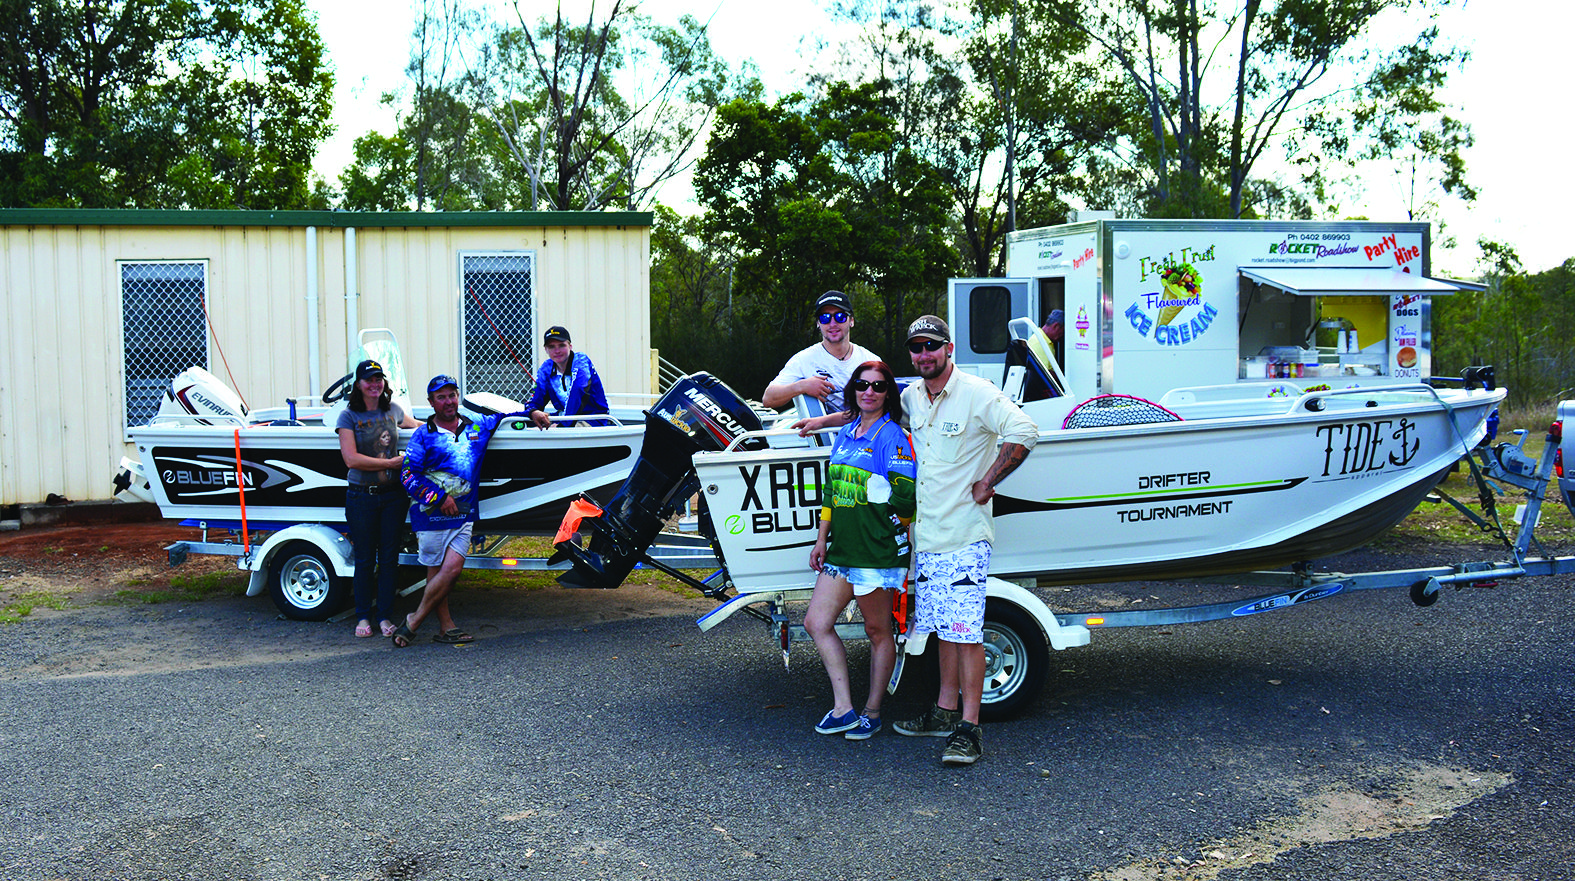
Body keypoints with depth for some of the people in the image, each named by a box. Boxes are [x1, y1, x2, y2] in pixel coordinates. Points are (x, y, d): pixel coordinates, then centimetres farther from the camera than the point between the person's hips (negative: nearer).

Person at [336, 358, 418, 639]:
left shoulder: (393, 410, 7)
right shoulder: (349, 416, -5)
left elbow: (414, 424, 32)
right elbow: (351, 459, -15)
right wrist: (392, 462, -15)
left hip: (392, 494, 3)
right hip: (361, 497, -3)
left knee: (389, 558, 5)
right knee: (365, 559, 4)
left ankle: (385, 616, 14)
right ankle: (363, 616, 16)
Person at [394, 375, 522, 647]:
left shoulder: (477, 428, 11)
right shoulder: (423, 435, 0)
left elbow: (503, 417, 28)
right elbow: (408, 475, -4)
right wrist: (440, 498, -11)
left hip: (464, 513, 3)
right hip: (430, 513, -3)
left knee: (452, 569, -9)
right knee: (436, 572, 1)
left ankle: (414, 621, 3)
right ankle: (446, 627, 13)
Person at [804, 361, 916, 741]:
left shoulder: (893, 438, -10)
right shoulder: (845, 434, 14)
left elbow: (905, 498, -12)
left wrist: (910, 547, -12)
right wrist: (822, 539, 18)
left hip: (877, 553, -8)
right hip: (840, 550, 8)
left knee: (878, 631, 5)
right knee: (816, 622, 4)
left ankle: (872, 712, 18)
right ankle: (843, 708, 10)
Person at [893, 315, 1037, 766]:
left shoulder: (977, 393, -11)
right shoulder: (911, 397, 12)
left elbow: (1024, 432, -20)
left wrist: (987, 483, -16)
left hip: (964, 537, -7)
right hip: (928, 535, 7)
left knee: (966, 631, -8)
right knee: (945, 628, 15)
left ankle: (969, 729, -4)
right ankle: (946, 711, 26)